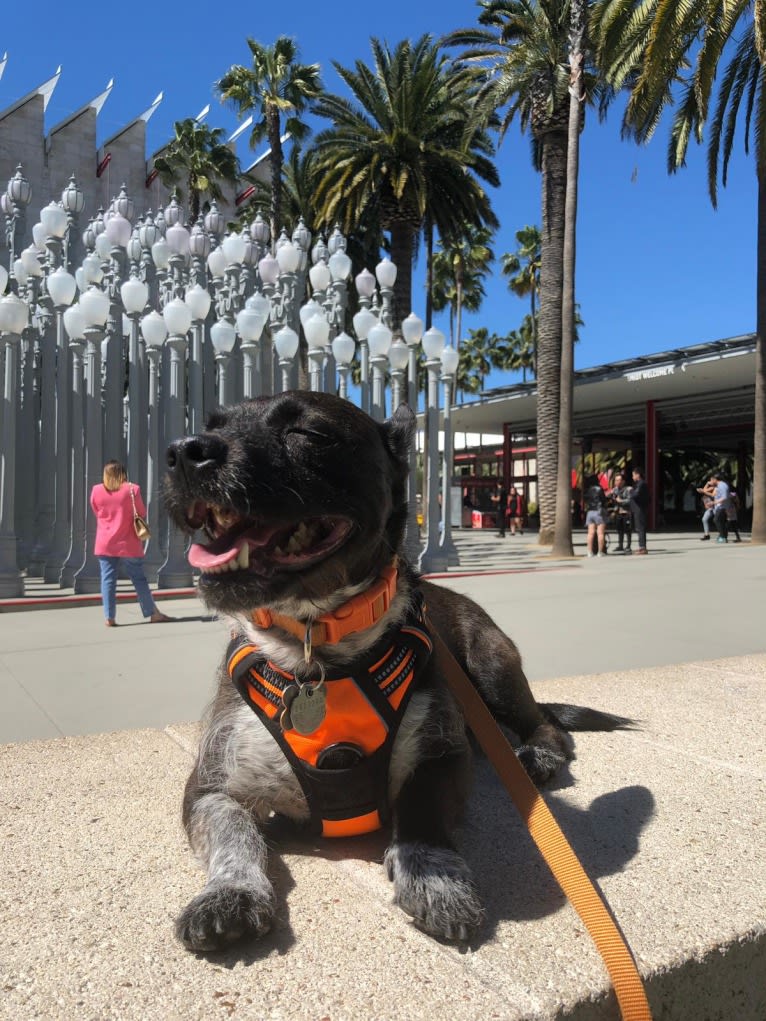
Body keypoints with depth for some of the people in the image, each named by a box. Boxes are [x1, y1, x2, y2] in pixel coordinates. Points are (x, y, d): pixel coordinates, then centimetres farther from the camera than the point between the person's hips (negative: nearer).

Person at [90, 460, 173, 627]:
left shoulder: (96, 491, 1)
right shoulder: (132, 489, -6)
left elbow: (97, 513, 13)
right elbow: (142, 514, 1)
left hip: (104, 544, 2)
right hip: (128, 544, -2)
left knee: (108, 579, 4)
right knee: (139, 578, 5)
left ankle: (109, 618, 1)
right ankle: (153, 614, 11)